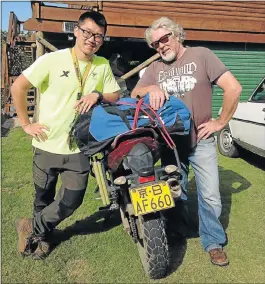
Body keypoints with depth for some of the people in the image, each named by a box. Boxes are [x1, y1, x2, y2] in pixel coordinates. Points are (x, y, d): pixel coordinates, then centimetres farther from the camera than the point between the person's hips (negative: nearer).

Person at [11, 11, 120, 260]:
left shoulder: (103, 65, 1)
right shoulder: (53, 59, -10)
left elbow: (115, 96, 7)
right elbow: (17, 87, -8)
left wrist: (98, 94, -14)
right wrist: (26, 124, -8)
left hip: (79, 148, 2)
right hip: (47, 145, -2)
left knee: (71, 201, 2)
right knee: (43, 198, 16)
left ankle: (32, 228, 29)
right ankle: (43, 236, 44)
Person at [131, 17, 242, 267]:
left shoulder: (201, 55, -4)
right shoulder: (155, 67, 7)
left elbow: (233, 88, -9)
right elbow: (134, 94, -3)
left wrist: (220, 122, -9)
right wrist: (152, 89, -23)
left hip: (200, 141, -2)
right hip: (169, 141, 3)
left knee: (210, 196, 2)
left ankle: (213, 243, 23)